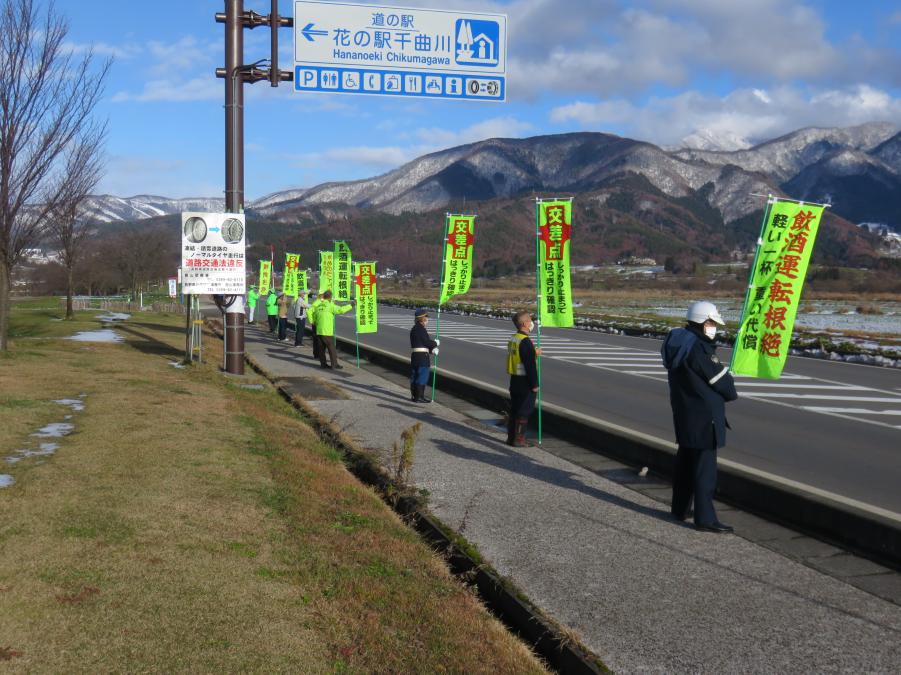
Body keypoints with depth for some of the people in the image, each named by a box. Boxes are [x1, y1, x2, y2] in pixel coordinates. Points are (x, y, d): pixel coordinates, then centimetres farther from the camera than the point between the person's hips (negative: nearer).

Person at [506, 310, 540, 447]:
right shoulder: (525, 342, -21)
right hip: (525, 382, -9)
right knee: (524, 411, -1)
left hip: (514, 379, 9)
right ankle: (519, 439, 3)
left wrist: (534, 353, 25)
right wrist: (534, 384, -17)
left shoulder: (513, 339, 9)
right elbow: (530, 365, -21)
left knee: (514, 410, 15)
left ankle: (511, 437, 22)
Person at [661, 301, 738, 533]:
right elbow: (720, 379, -14)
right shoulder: (698, 349, -21)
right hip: (703, 416, -10)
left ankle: (680, 509, 30)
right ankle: (705, 518, -2)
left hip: (683, 413, 10)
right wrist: (731, 392, 6)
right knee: (705, 466, -5)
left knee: (685, 460, 19)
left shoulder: (678, 343, 8)